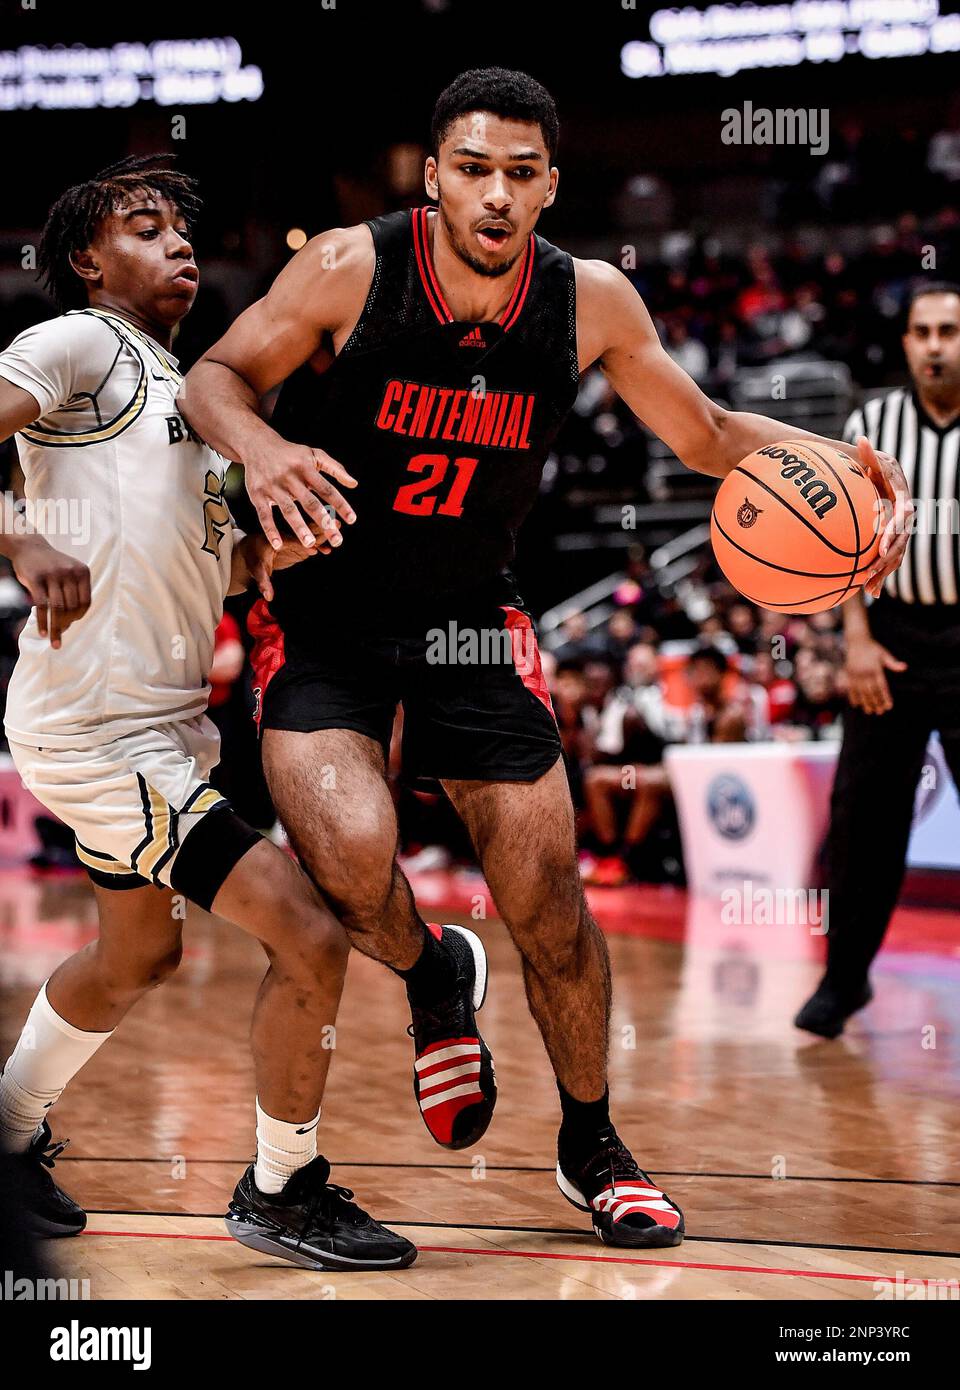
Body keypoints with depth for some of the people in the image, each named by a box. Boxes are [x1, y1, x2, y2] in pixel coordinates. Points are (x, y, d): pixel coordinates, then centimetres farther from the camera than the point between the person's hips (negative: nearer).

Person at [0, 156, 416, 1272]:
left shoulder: (173, 382, 19)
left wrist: (264, 554, 0)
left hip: (161, 721, 10)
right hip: (101, 730, -10)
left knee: (139, 953, 28)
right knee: (308, 937, -12)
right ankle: (281, 1194, 7)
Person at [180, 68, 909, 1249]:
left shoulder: (591, 301, -9)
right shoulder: (352, 267, -17)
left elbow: (706, 436, 4)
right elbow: (212, 378, -8)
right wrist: (258, 444, -32)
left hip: (470, 618, 3)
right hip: (322, 609, -3)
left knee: (550, 906, 3)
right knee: (352, 855, -28)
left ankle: (590, 1150, 27)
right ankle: (431, 978, 9)